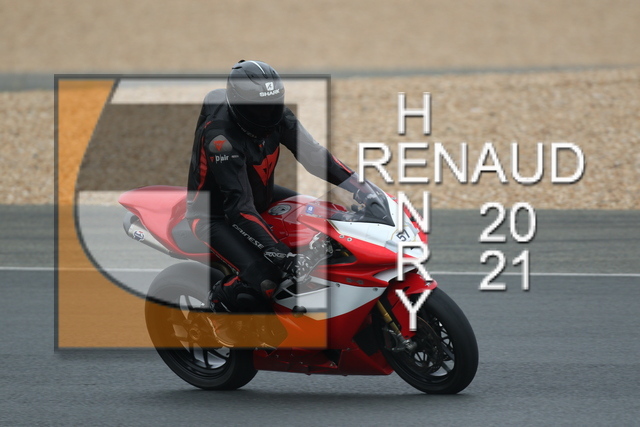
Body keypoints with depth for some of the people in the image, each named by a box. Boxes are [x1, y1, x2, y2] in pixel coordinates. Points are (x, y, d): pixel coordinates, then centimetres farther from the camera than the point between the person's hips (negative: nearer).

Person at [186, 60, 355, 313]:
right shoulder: (221, 137, -34)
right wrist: (281, 255, -45)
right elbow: (238, 206, -38)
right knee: (262, 279, -29)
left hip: (261, 197, 8)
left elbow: (313, 154, -6)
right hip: (216, 214, -8)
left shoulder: (276, 116, -13)